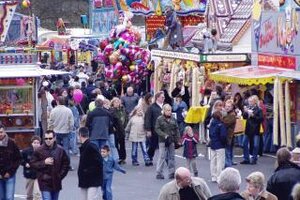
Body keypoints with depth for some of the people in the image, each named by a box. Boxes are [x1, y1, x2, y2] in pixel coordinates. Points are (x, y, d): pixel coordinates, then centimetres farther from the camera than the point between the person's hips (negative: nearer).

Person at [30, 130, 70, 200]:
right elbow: (32, 163, -4)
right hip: (44, 182, -4)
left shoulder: (60, 150, -1)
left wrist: (61, 175, 2)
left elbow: (66, 163, 11)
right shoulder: (39, 150, -8)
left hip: (56, 182, 4)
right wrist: (44, 163, -17)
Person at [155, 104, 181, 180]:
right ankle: (159, 173, -2)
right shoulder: (159, 119, -2)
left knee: (172, 157, 8)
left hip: (171, 141, 5)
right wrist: (164, 135, -19)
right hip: (163, 141, -4)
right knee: (162, 157, -7)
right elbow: (157, 129, -7)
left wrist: (177, 139, 3)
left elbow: (176, 129, 13)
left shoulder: (173, 119, 10)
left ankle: (171, 173, 15)